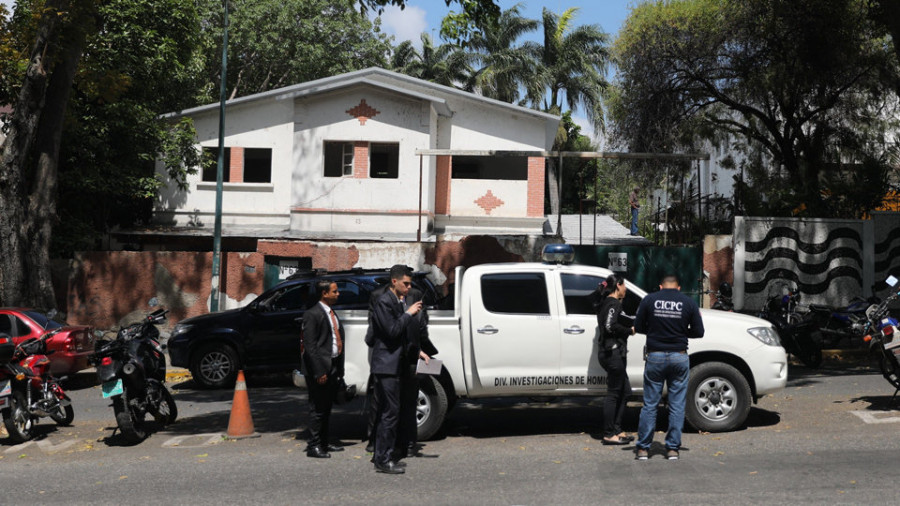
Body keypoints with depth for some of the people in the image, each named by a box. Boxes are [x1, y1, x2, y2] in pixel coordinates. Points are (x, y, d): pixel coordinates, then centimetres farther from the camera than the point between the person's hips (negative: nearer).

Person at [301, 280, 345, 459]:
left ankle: (323, 443, 25)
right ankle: (313, 446, 3)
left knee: (327, 409, 15)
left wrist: (339, 368, 12)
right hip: (320, 369, -9)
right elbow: (310, 346, -16)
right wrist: (319, 372, -20)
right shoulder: (312, 314, -12)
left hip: (332, 368, 9)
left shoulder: (332, 314, 16)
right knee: (317, 409, -3)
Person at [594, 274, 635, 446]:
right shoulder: (613, 304, -12)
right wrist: (630, 330, -11)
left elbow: (608, 325, 12)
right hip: (613, 352, -10)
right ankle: (609, 434, -1)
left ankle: (617, 430, 20)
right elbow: (611, 326, -24)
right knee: (614, 393, -5)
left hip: (609, 352, 10)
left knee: (624, 391, 16)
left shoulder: (605, 303, 17)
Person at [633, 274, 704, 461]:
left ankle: (643, 449, 9)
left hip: (655, 356, 0)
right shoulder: (689, 302, 2)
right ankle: (673, 449, 10)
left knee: (650, 404, 6)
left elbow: (638, 327, 4)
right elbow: (698, 332, 4)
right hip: (679, 358, 0)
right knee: (677, 406, 8)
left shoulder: (649, 300, 1)